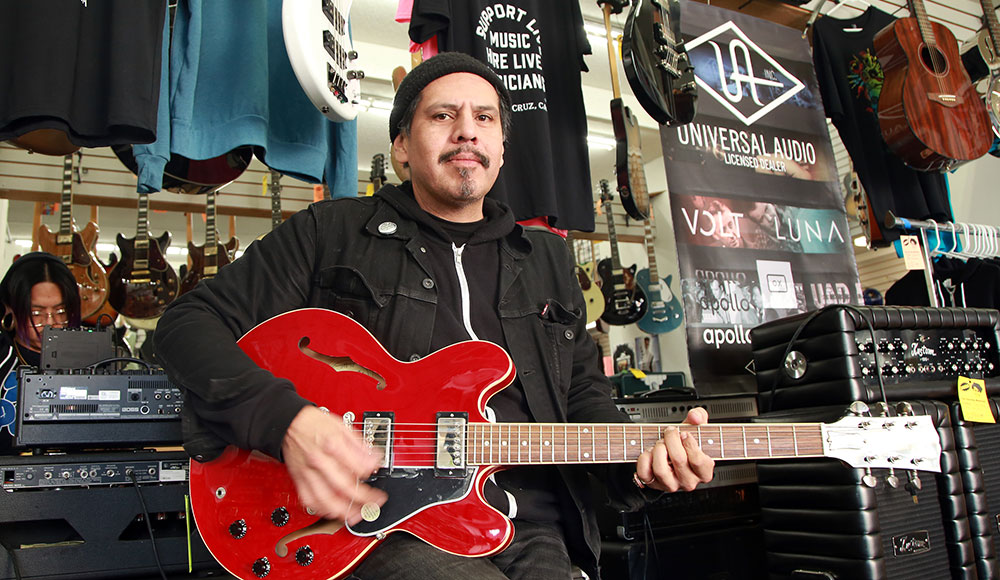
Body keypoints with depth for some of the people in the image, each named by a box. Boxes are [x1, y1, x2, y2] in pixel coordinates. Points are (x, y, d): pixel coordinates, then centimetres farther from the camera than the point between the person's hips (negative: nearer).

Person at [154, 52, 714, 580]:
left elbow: (585, 395, 19)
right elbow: (190, 322, 1)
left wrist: (640, 455, -2)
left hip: (532, 530, 5)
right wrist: (286, 419, -16)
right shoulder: (331, 233, 3)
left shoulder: (548, 259, 17)